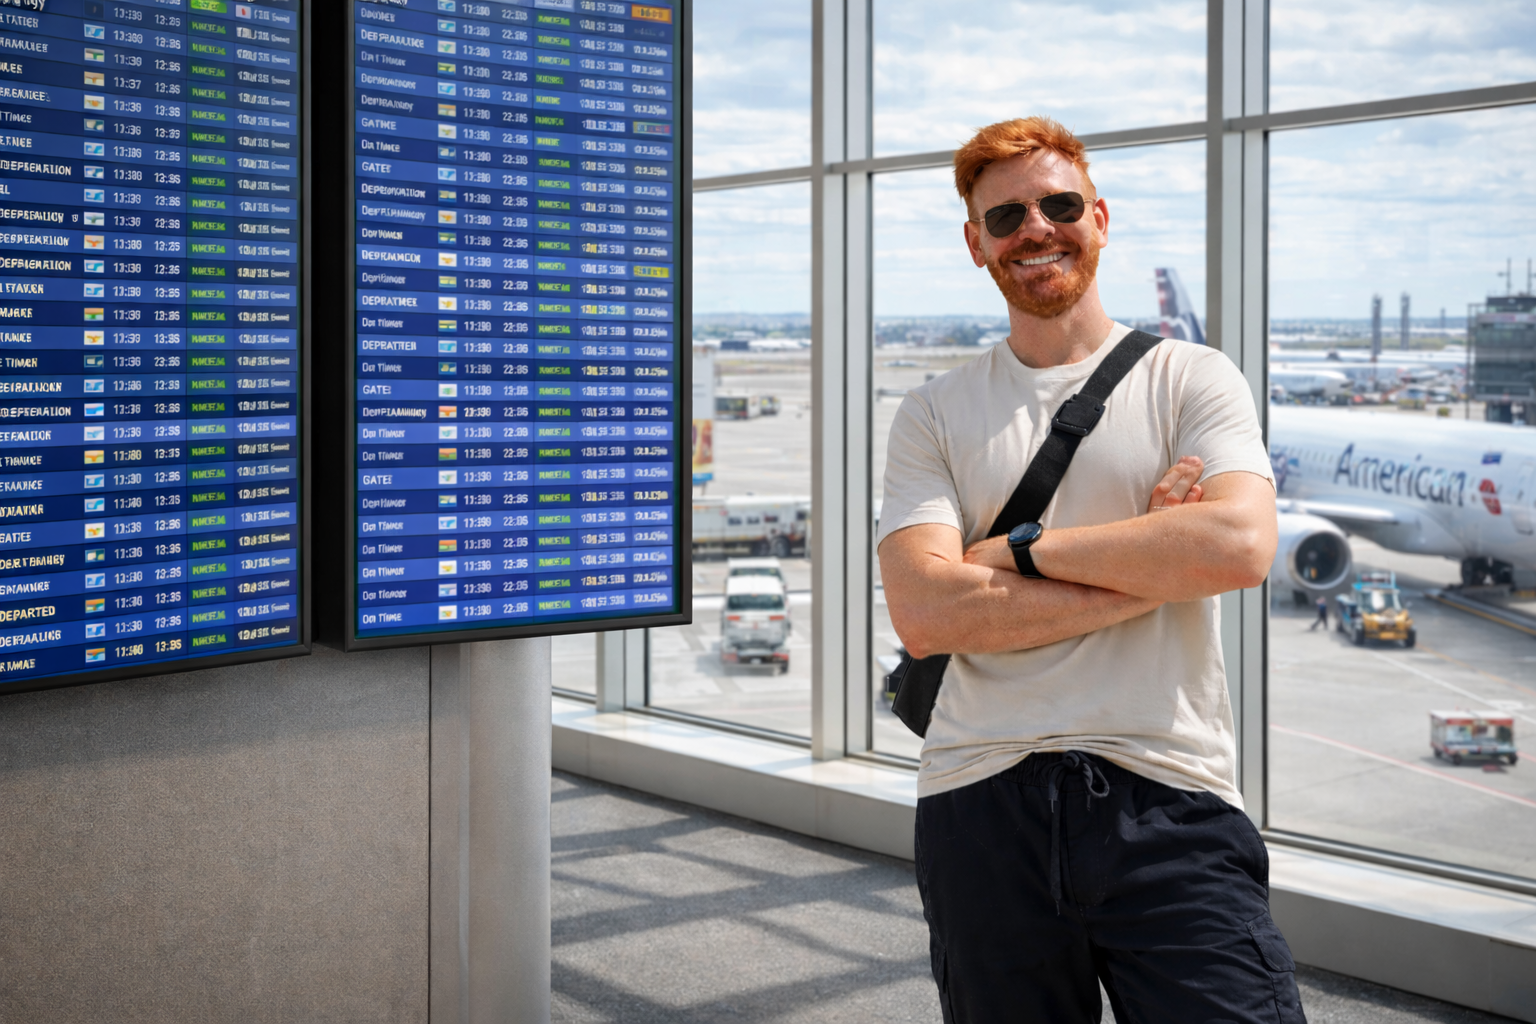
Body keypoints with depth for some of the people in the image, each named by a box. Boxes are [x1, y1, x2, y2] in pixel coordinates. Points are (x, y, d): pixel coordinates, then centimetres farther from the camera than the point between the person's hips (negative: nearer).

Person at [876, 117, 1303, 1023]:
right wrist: (1152, 567, -8)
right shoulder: (933, 414, 9)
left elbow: (1240, 543, -13)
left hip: (1171, 807, -1)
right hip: (983, 804, 2)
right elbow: (924, 612, -7)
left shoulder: (1193, 380, 7)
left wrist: (1023, 549, -8)